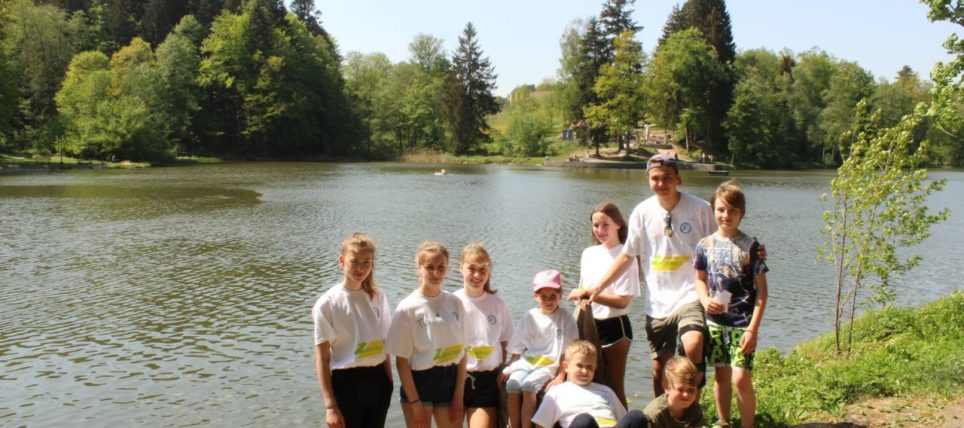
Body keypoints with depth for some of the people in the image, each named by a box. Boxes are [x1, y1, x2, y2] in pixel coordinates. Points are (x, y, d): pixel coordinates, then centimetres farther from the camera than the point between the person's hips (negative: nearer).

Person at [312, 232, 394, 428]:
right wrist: (330, 406, -13)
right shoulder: (328, 303, -11)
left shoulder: (378, 297, 3)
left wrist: (389, 383, 7)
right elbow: (322, 358, -10)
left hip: (377, 381, 4)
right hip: (347, 382, -4)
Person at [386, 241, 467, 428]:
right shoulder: (408, 308, -9)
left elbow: (461, 352, 3)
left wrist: (459, 396, -1)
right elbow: (401, 360, -8)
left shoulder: (455, 303, 1)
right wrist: (415, 404, -10)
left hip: (450, 381, 3)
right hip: (419, 383, -3)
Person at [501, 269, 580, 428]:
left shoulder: (565, 317, -2)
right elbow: (517, 349, 11)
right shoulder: (529, 317, 5)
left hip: (550, 365, -3)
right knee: (512, 385, -24)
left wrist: (561, 376, -9)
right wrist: (507, 370, 1)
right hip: (526, 362, 3)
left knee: (529, 385, -30)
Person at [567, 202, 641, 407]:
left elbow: (623, 300, -17)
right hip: (591, 325, 6)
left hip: (615, 326, -6)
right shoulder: (588, 253, 8)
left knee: (615, 387, 3)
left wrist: (588, 293, -18)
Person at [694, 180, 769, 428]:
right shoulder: (705, 245, 2)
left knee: (740, 379, -9)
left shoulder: (750, 246, -8)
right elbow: (700, 279, 14)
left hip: (742, 324, -3)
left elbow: (761, 291, -6)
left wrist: (753, 328, -12)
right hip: (715, 321, 3)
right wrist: (705, 301, -7)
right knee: (721, 375, 14)